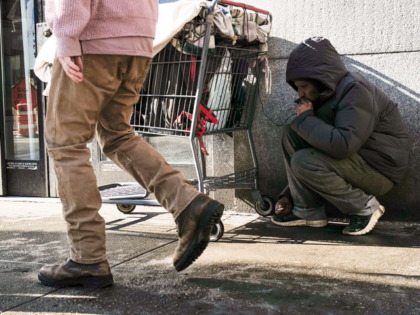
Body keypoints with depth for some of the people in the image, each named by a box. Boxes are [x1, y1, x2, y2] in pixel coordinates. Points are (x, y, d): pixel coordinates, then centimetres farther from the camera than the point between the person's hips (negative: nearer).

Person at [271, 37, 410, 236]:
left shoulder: (356, 91, -20)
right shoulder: (325, 96, 8)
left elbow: (342, 145, -36)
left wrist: (305, 119, -20)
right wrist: (288, 195, 9)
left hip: (379, 171, -9)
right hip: (353, 160, 9)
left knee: (304, 161, -27)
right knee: (290, 134, -2)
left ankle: (364, 207, -10)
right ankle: (307, 210, -4)